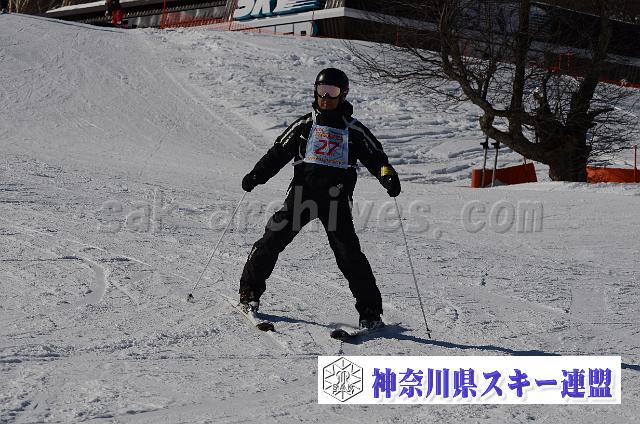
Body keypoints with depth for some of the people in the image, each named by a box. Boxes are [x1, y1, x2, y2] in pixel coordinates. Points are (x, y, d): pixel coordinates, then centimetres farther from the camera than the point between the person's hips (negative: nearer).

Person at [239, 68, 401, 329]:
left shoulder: (354, 131, 11)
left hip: (336, 198, -2)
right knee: (272, 240, -7)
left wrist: (388, 177, -14)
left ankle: (370, 311, -4)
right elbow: (279, 153, 16)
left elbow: (376, 158, 8)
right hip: (302, 192, 2)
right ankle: (249, 292, 9)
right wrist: (257, 175, 2)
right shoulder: (305, 125, 15)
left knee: (348, 253, -11)